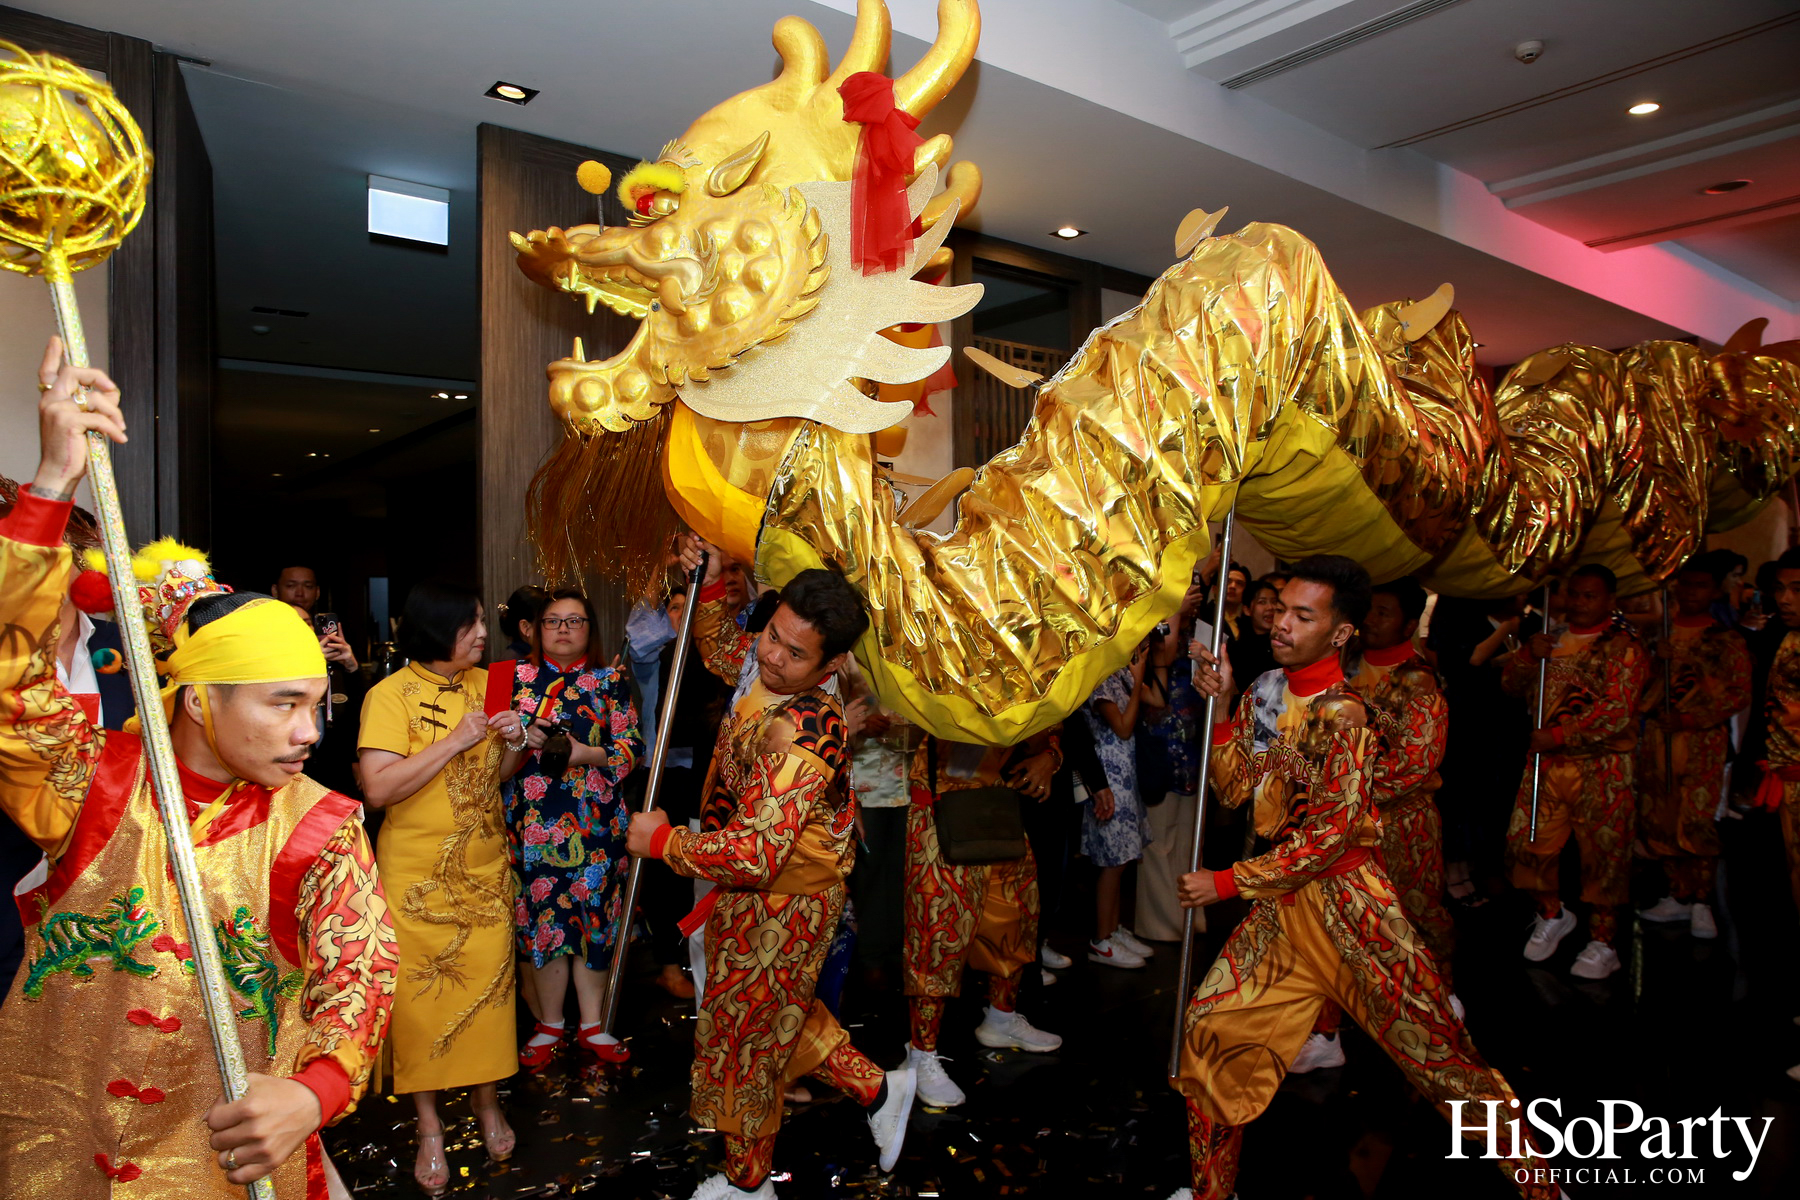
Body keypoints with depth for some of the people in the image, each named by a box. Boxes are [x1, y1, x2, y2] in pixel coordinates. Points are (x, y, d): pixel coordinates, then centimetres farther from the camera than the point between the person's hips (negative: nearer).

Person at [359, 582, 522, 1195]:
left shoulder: (483, 683, 4)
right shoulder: (391, 694, -12)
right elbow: (377, 788, -22)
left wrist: (514, 741, -7)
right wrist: (454, 741, -24)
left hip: (485, 869, 4)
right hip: (418, 875, -4)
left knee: (488, 985, 9)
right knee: (422, 992, 5)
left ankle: (486, 1100, 30)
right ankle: (429, 1127, 22)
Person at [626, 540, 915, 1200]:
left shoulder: (801, 735, -35)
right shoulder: (764, 667, -8)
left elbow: (755, 853, -40)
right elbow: (720, 648, 17)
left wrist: (662, 839, -26)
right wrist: (709, 585, 0)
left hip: (779, 906, -9)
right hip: (756, 894, 9)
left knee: (743, 1039, 13)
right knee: (778, 1011, 27)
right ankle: (878, 1089, 39)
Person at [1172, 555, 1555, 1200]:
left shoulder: (1342, 713, -17)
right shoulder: (1263, 692, 5)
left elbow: (1330, 834, -19)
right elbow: (1234, 790, 4)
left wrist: (1227, 883, -16)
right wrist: (1222, 706, -6)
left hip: (1348, 902, -6)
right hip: (1281, 904, 7)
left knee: (1440, 1051, 1)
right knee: (1209, 1024, 6)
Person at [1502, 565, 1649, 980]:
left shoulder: (1623, 645, -6)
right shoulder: (1554, 640, 13)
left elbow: (1616, 712, -16)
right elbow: (1512, 684, 14)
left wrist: (1558, 735, -17)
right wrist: (1530, 654, -5)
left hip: (1602, 768, -5)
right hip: (1547, 761, 6)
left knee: (1603, 852, 1)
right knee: (1527, 841, 6)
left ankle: (1602, 945, 17)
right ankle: (1552, 915, 31)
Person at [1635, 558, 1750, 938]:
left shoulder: (1727, 639, 0)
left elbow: (1740, 693, -5)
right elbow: (1641, 688, 13)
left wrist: (1687, 720, -13)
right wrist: (1659, 660, -7)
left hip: (1704, 738, -4)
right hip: (1657, 735, 4)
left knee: (1695, 819, -9)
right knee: (1659, 818, 5)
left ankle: (1702, 903, 5)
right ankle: (1679, 897, 18)